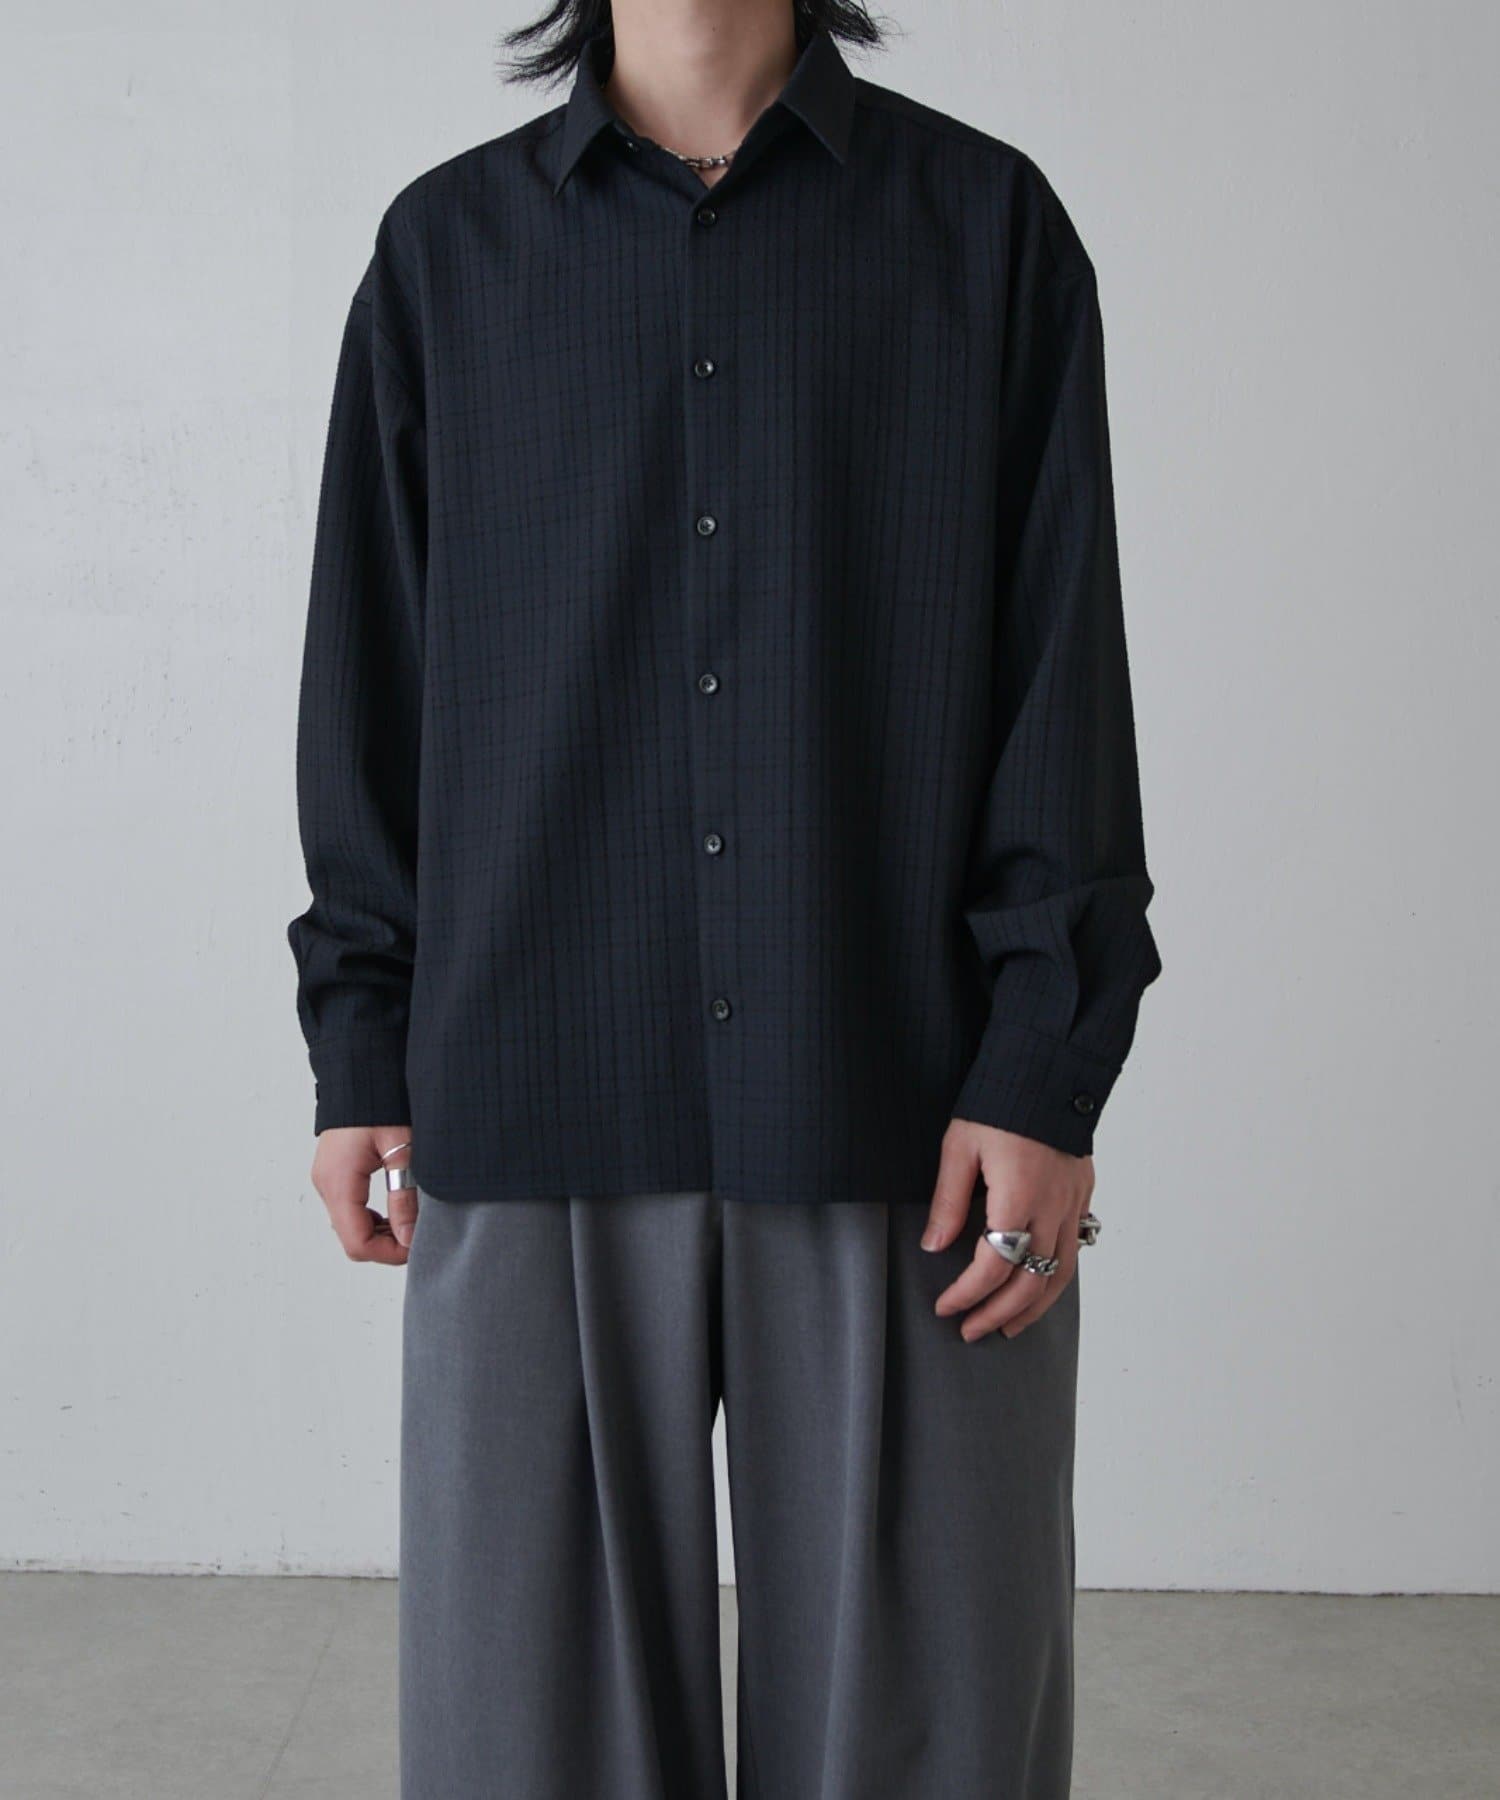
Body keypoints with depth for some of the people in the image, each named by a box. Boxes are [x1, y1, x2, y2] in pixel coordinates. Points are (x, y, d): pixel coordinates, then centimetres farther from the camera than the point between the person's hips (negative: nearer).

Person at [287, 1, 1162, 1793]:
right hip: (537, 1109, 1)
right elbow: (374, 674, 11)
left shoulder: (989, 224, 7)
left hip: (900, 1107, -1)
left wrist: (1046, 1072, -5)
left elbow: (1065, 667, 2)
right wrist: (361, 1051, 7)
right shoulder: (447, 246, 12)